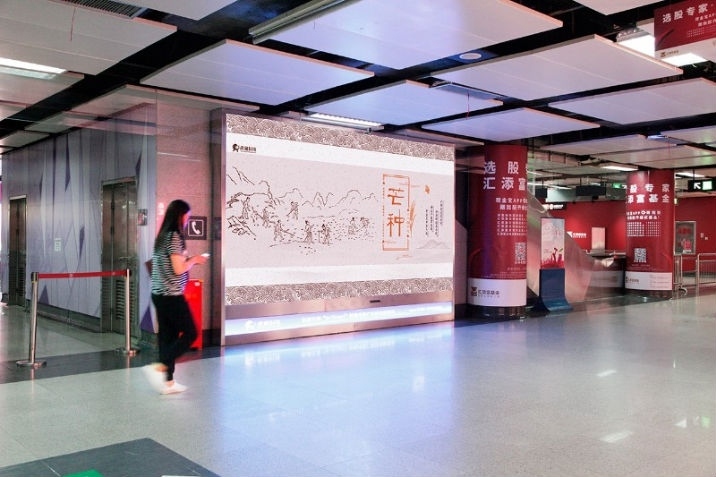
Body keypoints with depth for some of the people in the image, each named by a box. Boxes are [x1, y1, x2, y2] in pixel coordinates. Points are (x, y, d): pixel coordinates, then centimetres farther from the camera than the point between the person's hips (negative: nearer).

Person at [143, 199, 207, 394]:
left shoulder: (162, 236, 13)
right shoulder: (175, 237, -14)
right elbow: (179, 269, -18)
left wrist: (189, 260, 13)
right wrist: (194, 260, -2)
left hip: (159, 294, 9)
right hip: (172, 296, -8)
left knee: (167, 336, 10)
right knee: (190, 333, 2)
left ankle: (167, 382, 14)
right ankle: (159, 367, -6)